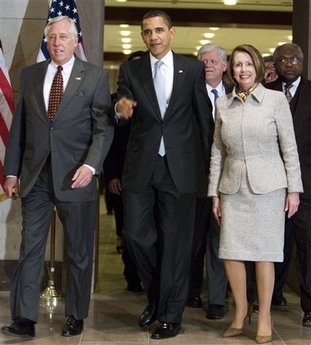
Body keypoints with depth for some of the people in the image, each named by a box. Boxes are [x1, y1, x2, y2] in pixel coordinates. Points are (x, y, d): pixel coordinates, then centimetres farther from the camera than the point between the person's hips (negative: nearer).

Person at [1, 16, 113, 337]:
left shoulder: (95, 77, 2)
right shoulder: (29, 75, 10)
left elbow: (104, 128, -4)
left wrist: (90, 165, -18)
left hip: (74, 177, -2)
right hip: (34, 176, 3)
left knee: (78, 252, 7)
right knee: (29, 249, 2)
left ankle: (75, 317, 19)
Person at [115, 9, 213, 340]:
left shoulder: (192, 68, 3)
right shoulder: (130, 69, 6)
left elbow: (204, 115, 6)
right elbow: (124, 115, -1)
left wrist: (213, 162, 4)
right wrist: (120, 109, -25)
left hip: (178, 167, -2)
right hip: (140, 166, 2)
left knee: (175, 242, 4)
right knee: (135, 234, 3)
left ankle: (171, 315, 17)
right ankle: (156, 295, 29)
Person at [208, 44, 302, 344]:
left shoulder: (276, 99, -1)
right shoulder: (222, 104, 7)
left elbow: (289, 147, -1)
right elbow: (217, 151, 10)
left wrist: (294, 189, -4)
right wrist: (214, 192, 8)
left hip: (267, 186, -3)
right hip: (233, 187, 3)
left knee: (264, 252, 1)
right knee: (231, 252, 2)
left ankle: (264, 316, 14)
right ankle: (240, 308, 22)